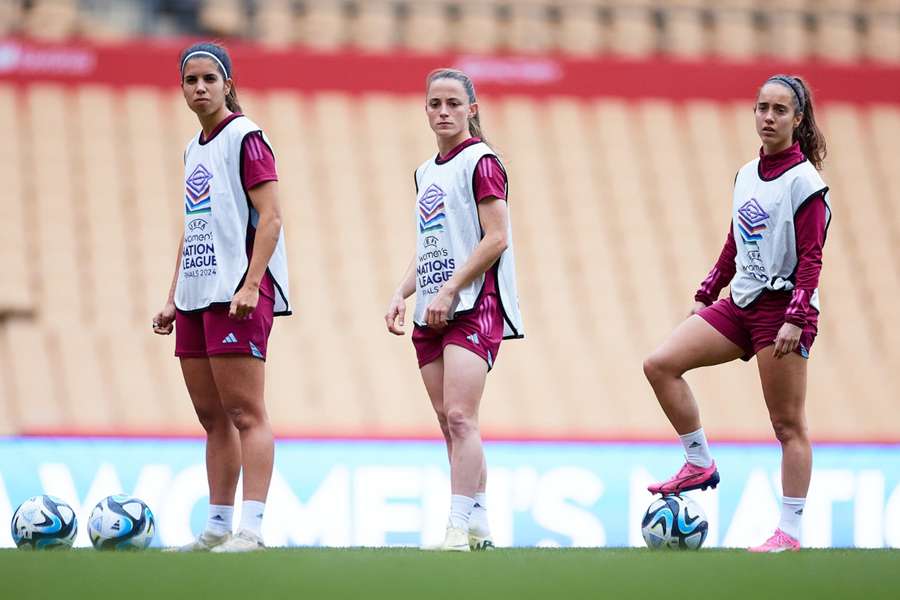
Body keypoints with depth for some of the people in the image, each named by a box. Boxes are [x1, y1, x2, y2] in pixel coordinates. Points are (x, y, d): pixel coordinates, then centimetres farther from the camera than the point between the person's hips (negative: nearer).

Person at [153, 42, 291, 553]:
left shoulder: (244, 137, -6)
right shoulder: (195, 149, 19)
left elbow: (270, 217, -13)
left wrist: (251, 285, -20)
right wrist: (173, 297, 19)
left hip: (237, 292, -9)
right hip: (197, 294, 9)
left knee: (244, 413, -10)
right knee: (213, 417, 10)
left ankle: (251, 528, -13)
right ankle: (218, 527, 14)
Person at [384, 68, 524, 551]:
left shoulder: (480, 161, -5)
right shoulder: (426, 172, 19)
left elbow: (496, 237, -13)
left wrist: (449, 291, -16)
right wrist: (402, 294, 8)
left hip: (472, 307, -8)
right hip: (432, 313, 8)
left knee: (460, 417, -17)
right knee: (450, 424, 7)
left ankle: (458, 529, -21)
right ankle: (478, 527, 12)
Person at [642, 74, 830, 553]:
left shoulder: (804, 181, -9)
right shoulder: (746, 175, 13)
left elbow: (811, 258, -14)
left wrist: (795, 319, -21)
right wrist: (706, 294, 18)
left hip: (783, 307, -8)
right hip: (741, 303, 8)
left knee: (787, 423, -3)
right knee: (660, 364, -4)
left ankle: (790, 530, 1)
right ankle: (699, 463, 5)